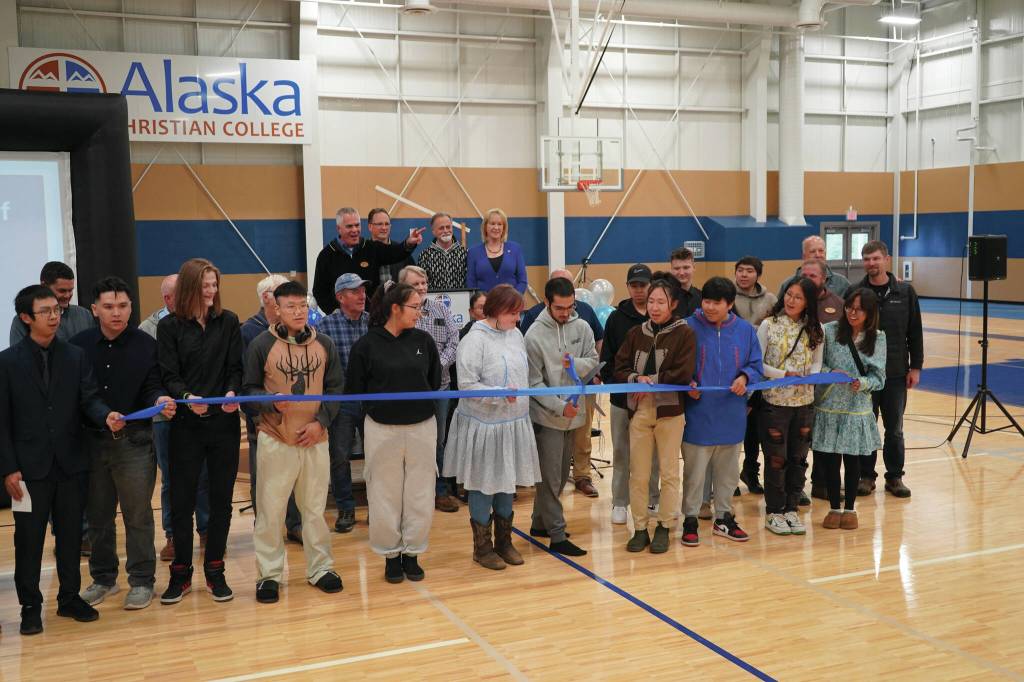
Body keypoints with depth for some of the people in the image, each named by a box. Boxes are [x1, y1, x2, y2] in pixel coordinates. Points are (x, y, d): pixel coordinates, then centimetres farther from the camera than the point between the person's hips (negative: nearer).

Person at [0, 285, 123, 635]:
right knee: (29, 539, 6)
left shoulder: (76, 356, 4)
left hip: (70, 464, 3)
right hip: (29, 467, -2)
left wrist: (106, 415, -24)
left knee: (71, 535, 12)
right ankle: (30, 605, 20)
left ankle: (70, 597, 26)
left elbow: (89, 399, -1)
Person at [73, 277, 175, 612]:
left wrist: (160, 400, -24)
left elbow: (151, 388, -2)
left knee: (138, 515, 5)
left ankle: (141, 581, 17)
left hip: (134, 443, -2)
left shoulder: (146, 345, -2)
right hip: (91, 441, 2)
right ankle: (103, 578, 29)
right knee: (98, 515, 14)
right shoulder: (79, 344, 1)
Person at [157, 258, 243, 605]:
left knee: (221, 499, 7)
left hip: (225, 422, 1)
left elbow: (235, 368, 3)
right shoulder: (170, 326, 0)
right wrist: (186, 397, -24)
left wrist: (232, 392, -17)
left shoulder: (229, 321, 5)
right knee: (182, 501, 4)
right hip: (185, 424, -1)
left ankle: (214, 570, 20)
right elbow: (169, 376, -5)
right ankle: (181, 573, 18)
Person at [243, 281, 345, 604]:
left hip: (315, 440, 3)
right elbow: (248, 389, -2)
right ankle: (269, 574, 16)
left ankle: (320, 568, 26)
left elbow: (335, 387, 7)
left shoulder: (324, 344, 4)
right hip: (275, 440, -3)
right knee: (270, 510, 3)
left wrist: (321, 421, -5)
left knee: (315, 507, 13)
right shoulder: (261, 345, -5)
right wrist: (273, 403, -20)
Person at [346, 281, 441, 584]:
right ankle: (391, 554, 22)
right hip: (382, 429, -2)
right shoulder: (367, 345, -8)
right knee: (386, 495, 7)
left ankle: (412, 553, 22)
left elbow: (435, 381, 10)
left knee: (420, 494, 8)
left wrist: (421, 404, 1)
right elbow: (354, 389, -3)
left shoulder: (423, 340, 1)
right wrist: (381, 404, -4)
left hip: (422, 426, 3)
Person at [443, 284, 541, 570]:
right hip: (485, 426, -7)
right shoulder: (475, 340, -15)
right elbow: (467, 385, -17)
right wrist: (501, 395, -26)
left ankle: (504, 542, 30)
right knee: (484, 485, 5)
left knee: (507, 483, 16)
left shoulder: (515, 334, 6)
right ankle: (482, 547, 20)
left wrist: (521, 403, 9)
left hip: (514, 423, 7)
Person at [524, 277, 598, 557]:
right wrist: (560, 406, -20)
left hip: (573, 415, 6)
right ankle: (557, 535, 5)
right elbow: (534, 383, -11)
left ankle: (540, 523, 31)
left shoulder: (582, 327, 1)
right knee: (551, 478, -2)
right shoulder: (535, 335, -13)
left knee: (560, 476, 16)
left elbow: (593, 360, 6)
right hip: (548, 417, -6)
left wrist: (577, 363, -16)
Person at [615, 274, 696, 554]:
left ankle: (664, 527, 20)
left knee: (669, 473, 7)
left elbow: (684, 374, -13)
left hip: (669, 411, -3)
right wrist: (637, 379, -14)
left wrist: (651, 380, -10)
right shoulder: (636, 333, 7)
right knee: (638, 474, 6)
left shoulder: (684, 333, -3)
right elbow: (619, 368, 5)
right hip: (639, 411, 3)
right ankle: (640, 528, 17)